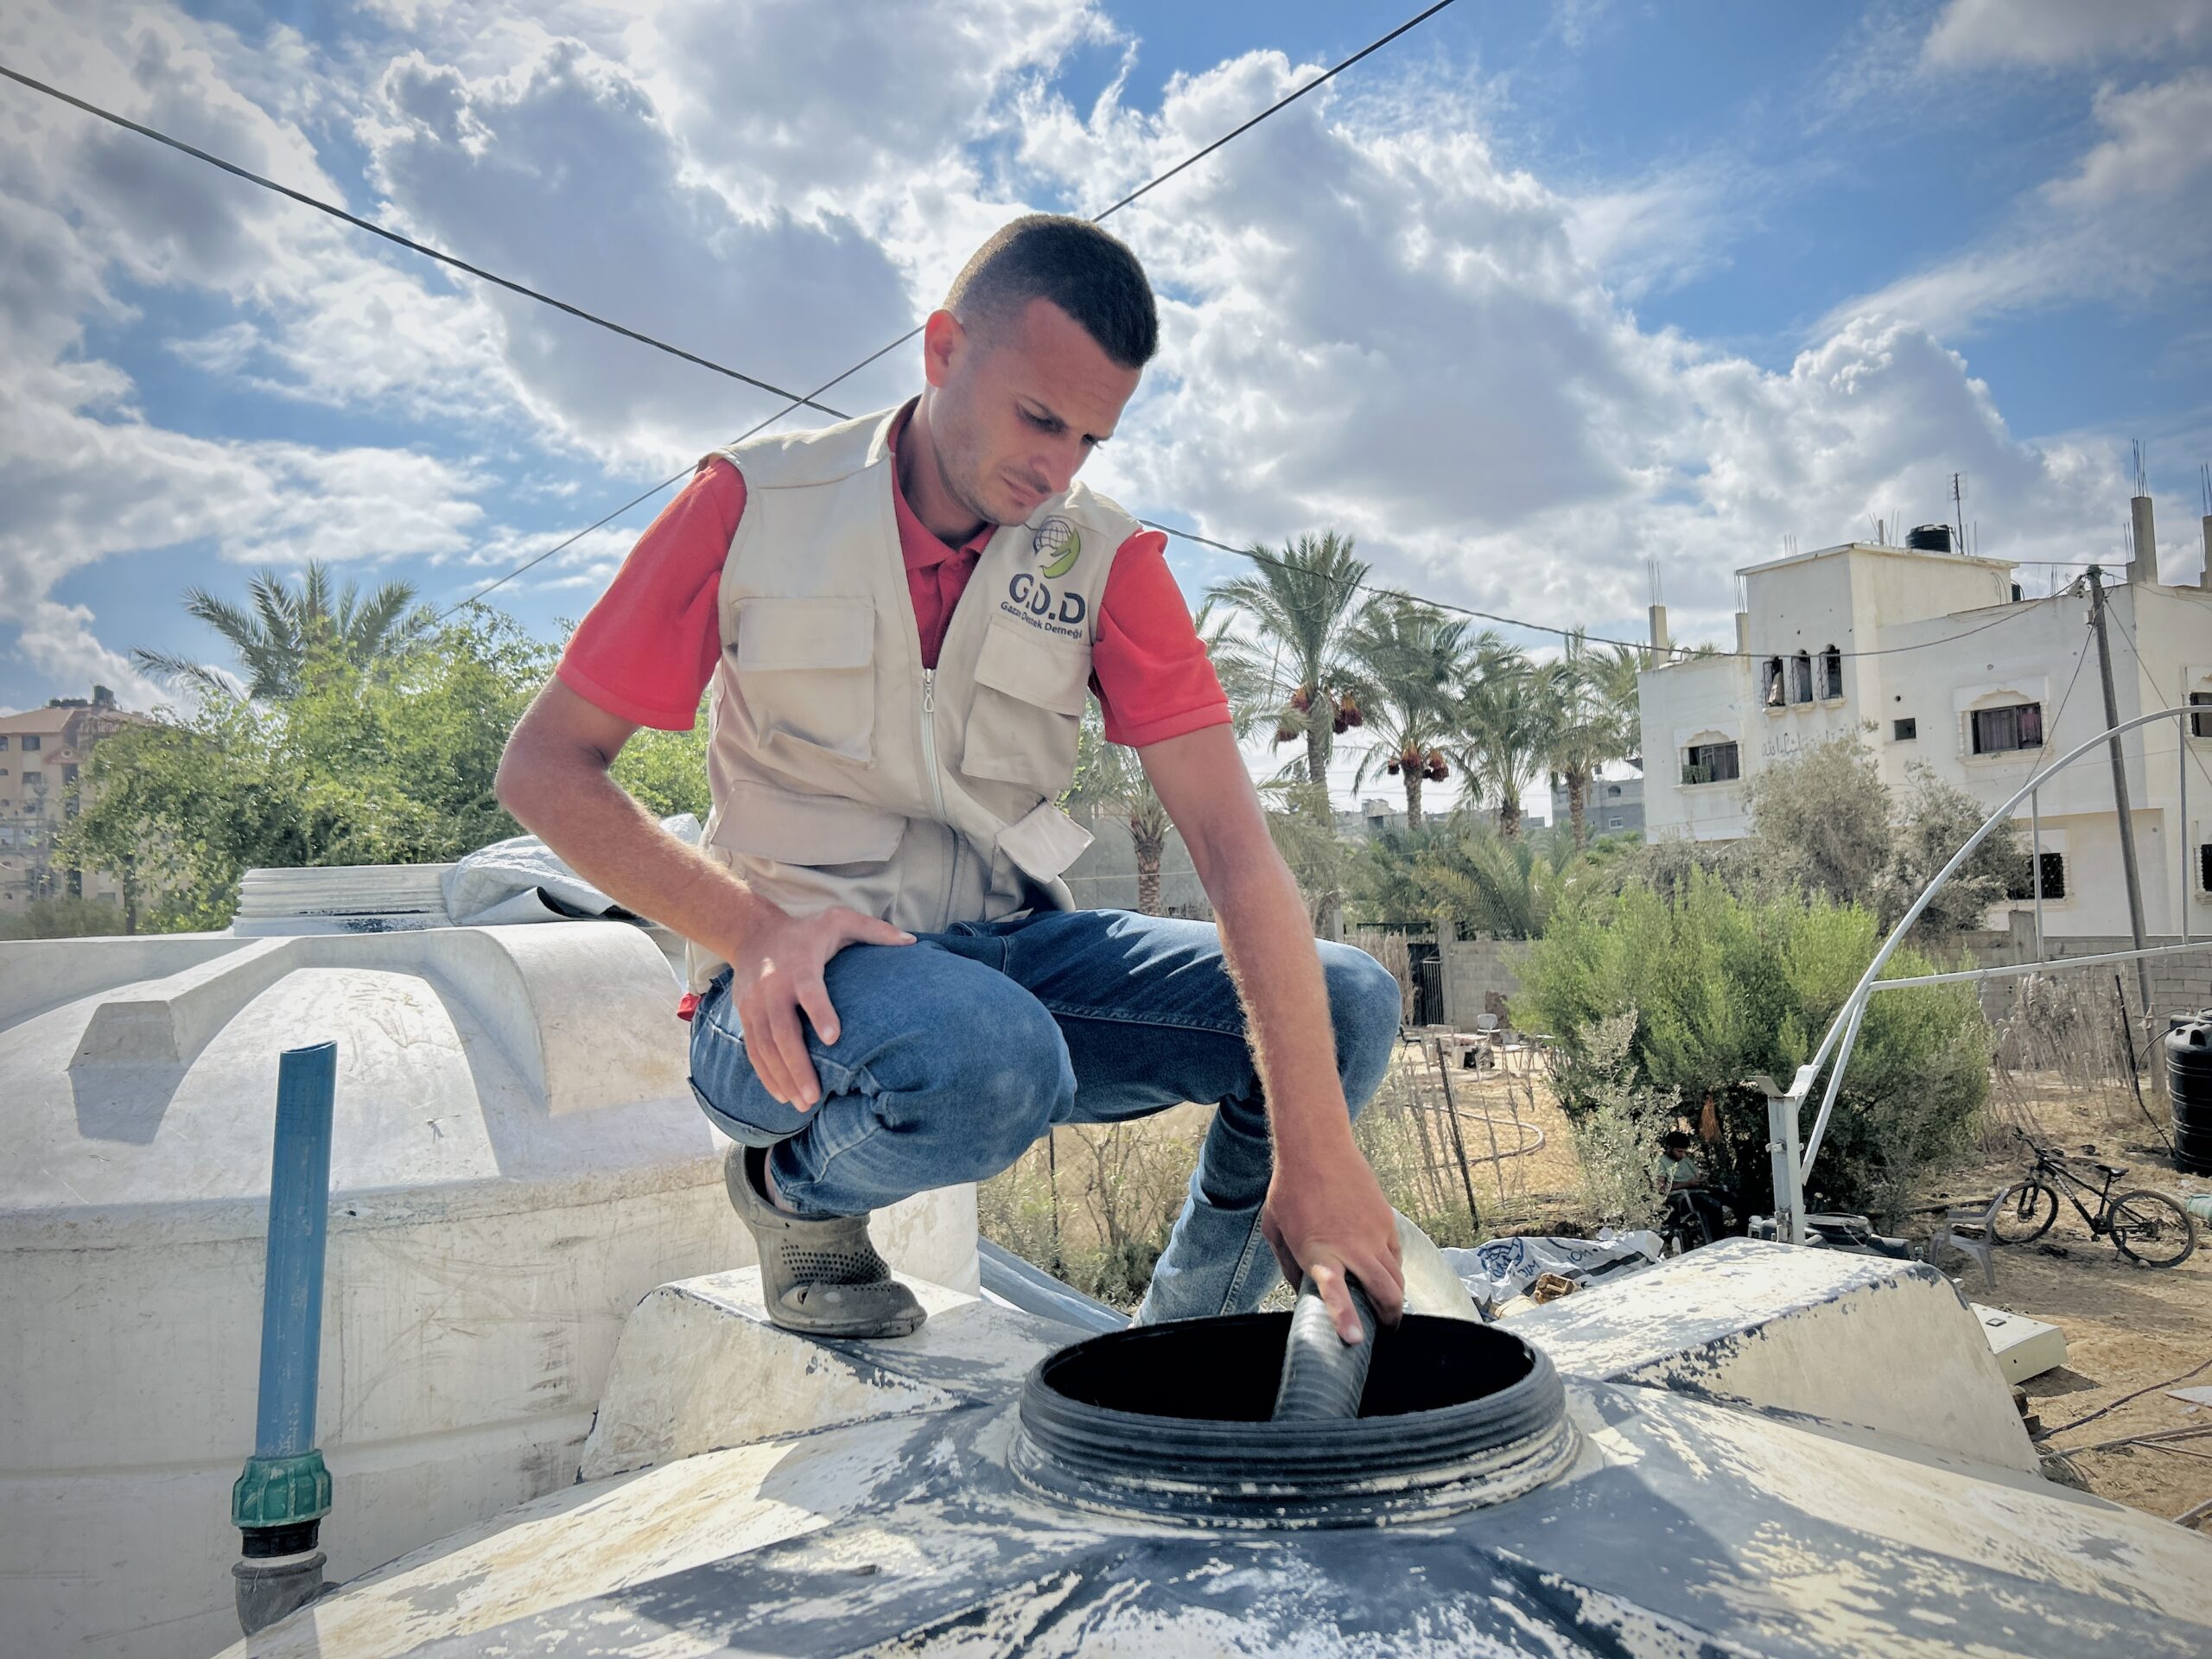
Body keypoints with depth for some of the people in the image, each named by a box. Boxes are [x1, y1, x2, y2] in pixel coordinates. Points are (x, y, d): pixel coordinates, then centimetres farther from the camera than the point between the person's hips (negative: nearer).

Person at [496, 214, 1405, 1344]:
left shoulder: (1109, 561, -3)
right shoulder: (753, 503, -6)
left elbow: (1234, 844, -13)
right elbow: (543, 767, -5)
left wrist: (1316, 1148, -22)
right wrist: (752, 928, -21)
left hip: (1018, 953, 4)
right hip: (806, 987, -3)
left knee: (1345, 1003, -15)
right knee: (990, 1061, -38)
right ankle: (794, 1187, -2)